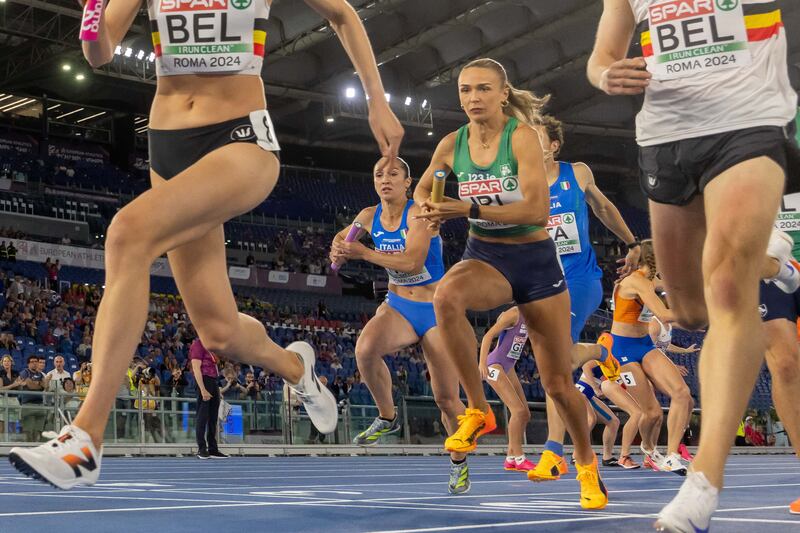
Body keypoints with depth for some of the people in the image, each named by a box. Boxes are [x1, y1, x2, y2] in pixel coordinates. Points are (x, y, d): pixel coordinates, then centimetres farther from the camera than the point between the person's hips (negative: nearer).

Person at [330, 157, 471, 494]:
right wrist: (338, 250, -3)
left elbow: (412, 262, -30)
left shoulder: (419, 213, -16)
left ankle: (459, 462, 26)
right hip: (398, 306, 4)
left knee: (446, 398, 0)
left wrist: (364, 253, -32)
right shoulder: (370, 217, 1)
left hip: (436, 310, -4)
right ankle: (387, 418, -8)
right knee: (365, 349, -32)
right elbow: (342, 238, 21)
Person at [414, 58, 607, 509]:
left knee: (558, 383, 4)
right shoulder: (452, 145, -3)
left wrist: (470, 210, -32)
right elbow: (422, 189, 15)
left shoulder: (521, 136, -16)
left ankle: (588, 464, 32)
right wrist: (429, 207, -9)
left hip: (535, 259, -2)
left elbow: (538, 210, -25)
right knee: (446, 297, -36)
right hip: (485, 256, 3)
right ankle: (478, 410, -19)